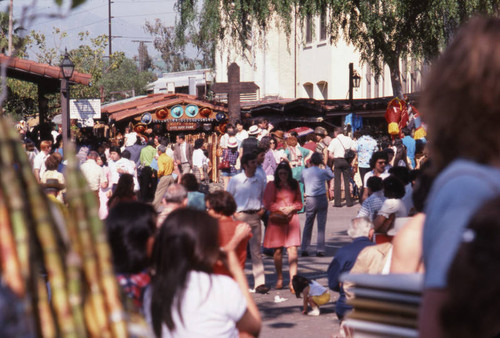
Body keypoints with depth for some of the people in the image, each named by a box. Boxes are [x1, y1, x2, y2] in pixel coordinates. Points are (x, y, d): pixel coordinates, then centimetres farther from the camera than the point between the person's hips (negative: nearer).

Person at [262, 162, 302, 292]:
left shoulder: (294, 184, 12)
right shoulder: (272, 185, 3)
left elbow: (299, 203, 14)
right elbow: (268, 204, -1)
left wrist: (291, 208, -5)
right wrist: (281, 209, -11)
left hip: (292, 218, 1)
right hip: (277, 219, -1)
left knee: (293, 250, -9)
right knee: (278, 250, 2)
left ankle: (293, 281, -13)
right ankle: (279, 279, 20)